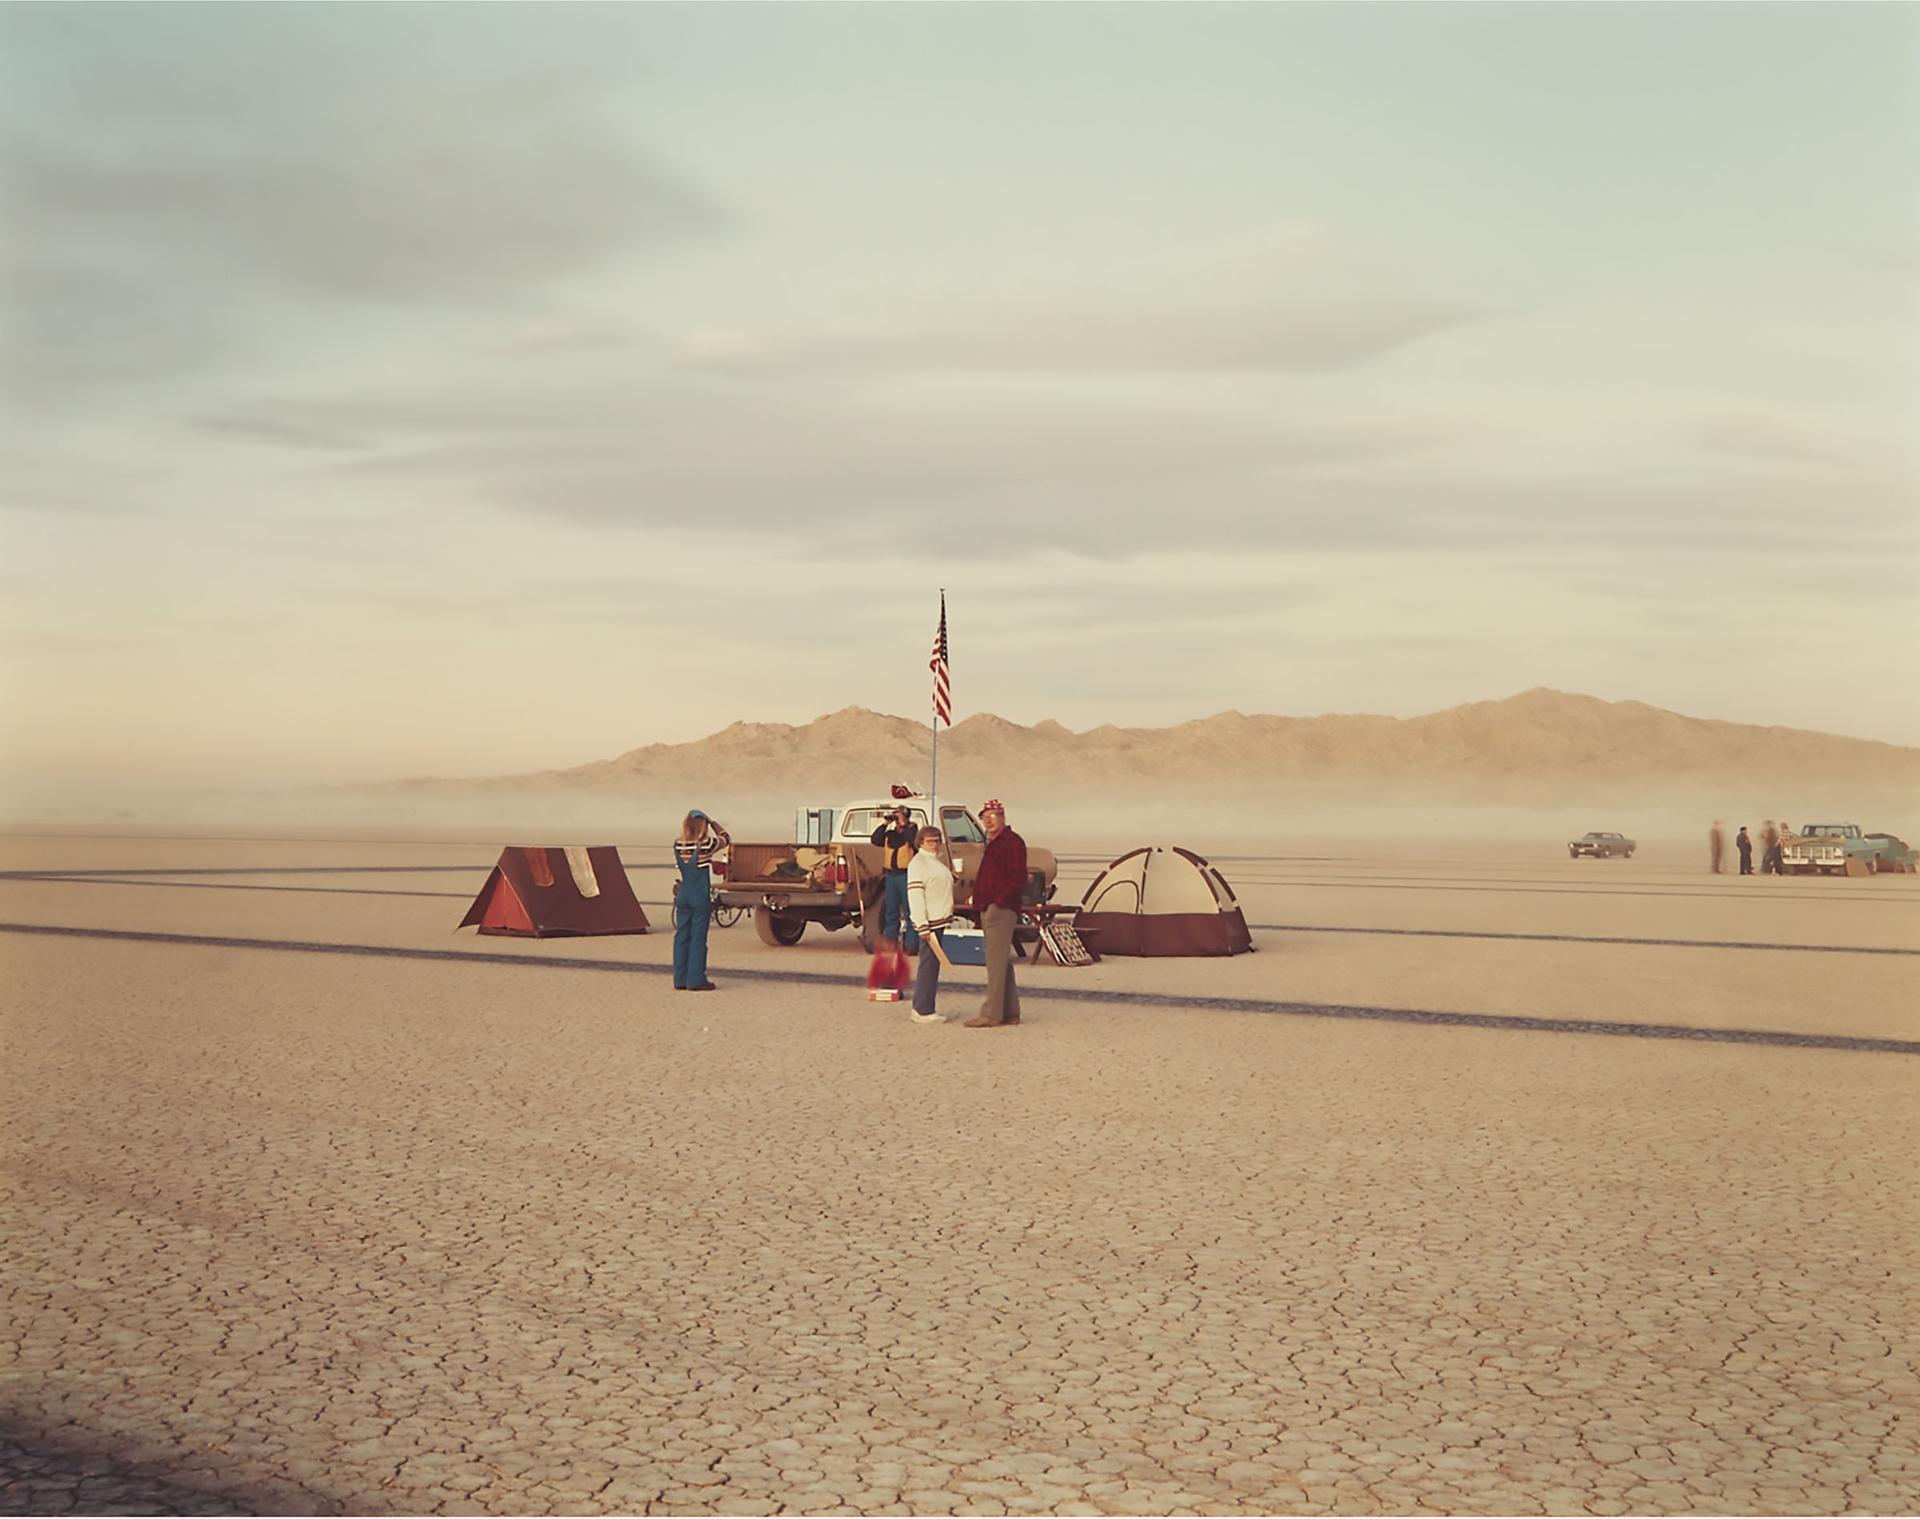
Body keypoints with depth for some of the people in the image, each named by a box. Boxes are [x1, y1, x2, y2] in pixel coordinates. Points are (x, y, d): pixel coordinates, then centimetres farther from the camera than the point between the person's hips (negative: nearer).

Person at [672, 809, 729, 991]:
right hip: (700, 897, -5)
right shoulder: (705, 846, -14)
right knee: (698, 938, 0)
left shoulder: (677, 845, -1)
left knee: (681, 937, 9)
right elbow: (725, 838, 3)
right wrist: (711, 822, 4)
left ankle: (680, 980, 13)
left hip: (682, 895, 5)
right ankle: (696, 980, 1)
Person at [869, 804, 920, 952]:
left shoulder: (911, 832, 0)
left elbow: (914, 841, -22)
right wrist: (884, 824, -3)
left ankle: (911, 944, -3)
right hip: (890, 875, 6)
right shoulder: (890, 834, 14)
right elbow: (875, 840, 1)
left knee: (909, 912, -4)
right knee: (891, 912, 11)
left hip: (906, 875, -6)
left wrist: (904, 825, -16)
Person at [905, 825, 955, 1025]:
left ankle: (920, 1007, 16)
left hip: (940, 921, 10)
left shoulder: (939, 862, 19)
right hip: (929, 922, -10)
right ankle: (924, 1011, -9)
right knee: (929, 965, -10)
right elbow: (915, 896, -17)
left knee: (932, 965, 11)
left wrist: (949, 919, 23)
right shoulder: (918, 863, -11)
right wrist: (923, 927, -22)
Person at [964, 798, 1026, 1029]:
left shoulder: (1012, 841, -10)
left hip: (1001, 911, -11)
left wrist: (998, 903, -21)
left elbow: (1018, 879, -18)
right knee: (1003, 962, 12)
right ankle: (1010, 1012, 17)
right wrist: (981, 902, 15)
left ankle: (991, 1014, -14)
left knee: (996, 962, -12)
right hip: (990, 911, 11)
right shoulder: (992, 844, 21)